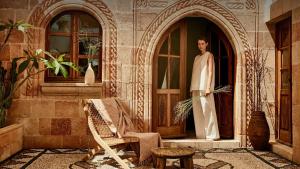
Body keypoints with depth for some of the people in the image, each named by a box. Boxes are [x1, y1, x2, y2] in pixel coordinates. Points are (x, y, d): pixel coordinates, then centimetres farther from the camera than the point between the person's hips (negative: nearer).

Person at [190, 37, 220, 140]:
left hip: (204, 88, -7)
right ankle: (200, 134, 13)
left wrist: (208, 87, -16)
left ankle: (212, 135, -1)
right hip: (196, 88, 7)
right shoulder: (197, 57, 19)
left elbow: (210, 72, -7)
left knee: (207, 111, -8)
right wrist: (192, 88, 11)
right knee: (197, 111, 6)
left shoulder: (209, 55, 2)